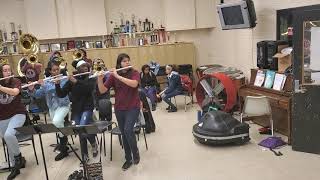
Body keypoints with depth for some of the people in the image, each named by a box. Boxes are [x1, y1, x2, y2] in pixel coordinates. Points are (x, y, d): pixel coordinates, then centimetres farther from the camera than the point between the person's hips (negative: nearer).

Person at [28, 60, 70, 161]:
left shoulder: (64, 79, -8)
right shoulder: (46, 81, 3)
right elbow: (38, 95, 2)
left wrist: (44, 85, -26)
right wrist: (32, 90, -18)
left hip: (63, 105, -5)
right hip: (52, 107, 5)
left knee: (56, 121, -31)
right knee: (57, 124, 9)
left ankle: (63, 138, -5)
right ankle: (63, 146, 32)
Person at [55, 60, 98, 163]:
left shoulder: (90, 78, 0)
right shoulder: (71, 80, 3)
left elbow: (90, 87, -21)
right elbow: (61, 95, -2)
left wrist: (76, 82, -27)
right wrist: (57, 84, -17)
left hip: (87, 108, -2)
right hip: (75, 109, 3)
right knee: (80, 132, 3)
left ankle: (93, 142, 8)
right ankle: (84, 155, 20)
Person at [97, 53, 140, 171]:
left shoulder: (134, 73, -5)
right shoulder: (113, 76, 1)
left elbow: (134, 84, -27)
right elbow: (102, 90, -6)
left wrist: (118, 76, -28)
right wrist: (100, 79, -23)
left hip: (133, 107, -3)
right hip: (119, 109, 3)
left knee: (128, 130, -20)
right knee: (124, 134, 9)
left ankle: (136, 152, 6)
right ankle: (128, 159, 25)